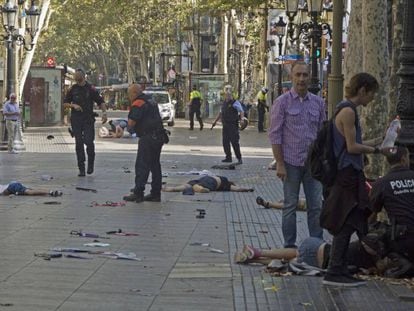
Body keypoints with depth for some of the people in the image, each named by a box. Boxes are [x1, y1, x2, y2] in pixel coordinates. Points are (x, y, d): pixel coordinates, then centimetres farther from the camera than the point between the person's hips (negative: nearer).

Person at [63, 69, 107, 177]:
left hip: (88, 120, -2)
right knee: (79, 144, 0)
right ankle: (81, 169, 4)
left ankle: (90, 164, 11)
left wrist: (104, 112, -11)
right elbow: (65, 103, 13)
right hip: (76, 120, 2)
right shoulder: (73, 89, 8)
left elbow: (100, 102, 4)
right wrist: (73, 105, -7)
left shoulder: (91, 89, 2)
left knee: (89, 142, -12)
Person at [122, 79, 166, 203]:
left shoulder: (138, 104, -13)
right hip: (159, 136, 9)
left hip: (148, 138, -9)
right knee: (155, 165, 13)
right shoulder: (150, 100, 17)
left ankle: (138, 193, -6)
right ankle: (156, 194, 16)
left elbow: (131, 123, -18)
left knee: (141, 165, -5)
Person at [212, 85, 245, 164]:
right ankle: (228, 157, 15)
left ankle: (239, 158, -3)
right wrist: (215, 121, 28)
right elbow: (220, 113, 27)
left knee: (235, 142, -9)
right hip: (225, 125, 7)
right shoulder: (224, 103, 16)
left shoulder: (235, 102, -5)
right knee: (225, 142, 6)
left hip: (233, 125, -7)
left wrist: (242, 118, -32)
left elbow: (241, 111, -13)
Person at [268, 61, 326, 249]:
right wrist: (279, 163, -11)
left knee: (316, 206, 4)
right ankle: (290, 246, 13)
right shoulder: (282, 102, -4)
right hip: (291, 162, -3)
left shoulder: (318, 103, 9)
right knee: (290, 206, 4)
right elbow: (275, 135, -5)